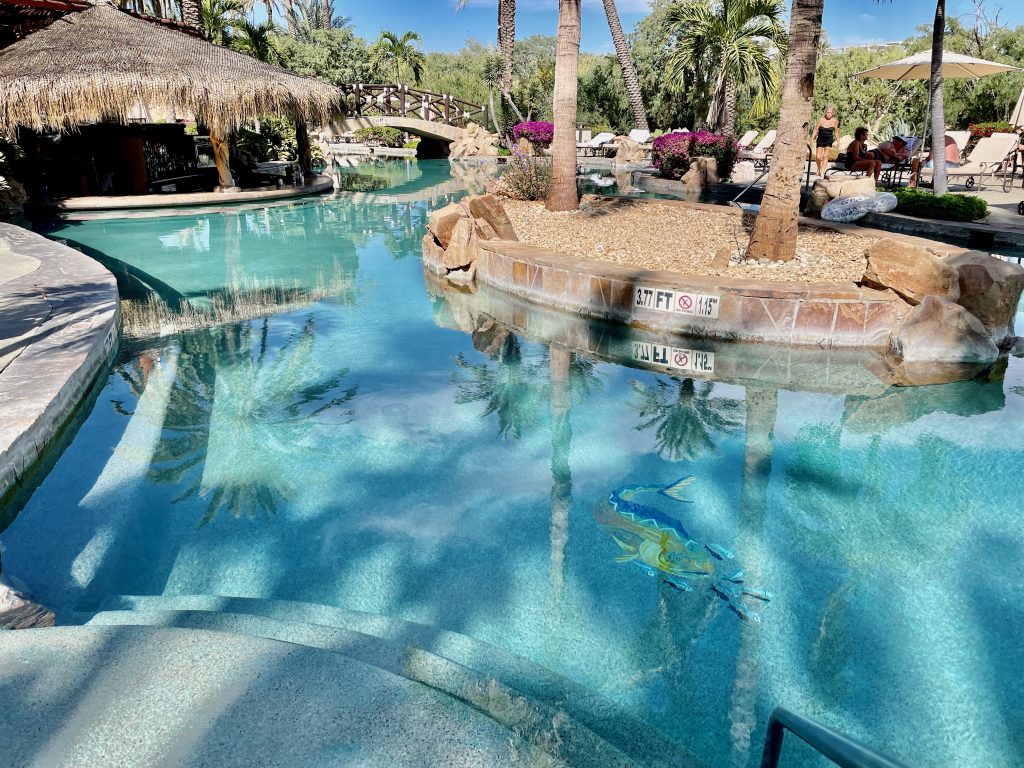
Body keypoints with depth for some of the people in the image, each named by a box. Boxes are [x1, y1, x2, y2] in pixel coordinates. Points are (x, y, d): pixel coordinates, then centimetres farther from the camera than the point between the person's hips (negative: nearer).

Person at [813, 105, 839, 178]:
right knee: (818, 157, -5)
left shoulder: (834, 121, -2)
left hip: (829, 141, 0)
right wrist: (812, 139, -2)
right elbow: (816, 130, 2)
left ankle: (822, 172, -9)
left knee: (825, 156, -12)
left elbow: (836, 132, 9)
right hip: (820, 140, 0)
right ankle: (819, 168, 25)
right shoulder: (821, 119, -5)